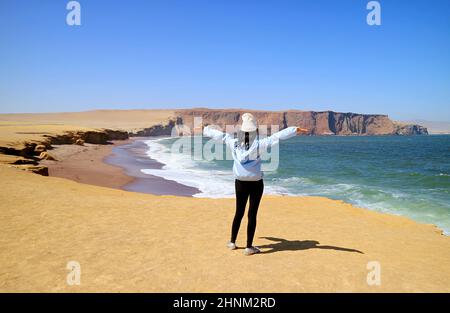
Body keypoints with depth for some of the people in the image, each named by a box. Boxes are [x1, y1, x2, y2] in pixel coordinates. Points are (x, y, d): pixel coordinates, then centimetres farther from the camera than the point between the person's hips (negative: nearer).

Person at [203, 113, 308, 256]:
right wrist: (296, 130, -17)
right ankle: (249, 247, 10)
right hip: (256, 183, -3)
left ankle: (232, 242, 28)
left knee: (239, 212, 17)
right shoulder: (259, 144, -14)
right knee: (252, 214, 4)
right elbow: (278, 136, -17)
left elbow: (219, 134, 11)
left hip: (240, 183, 4)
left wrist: (206, 130, 28)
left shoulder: (234, 143, -4)